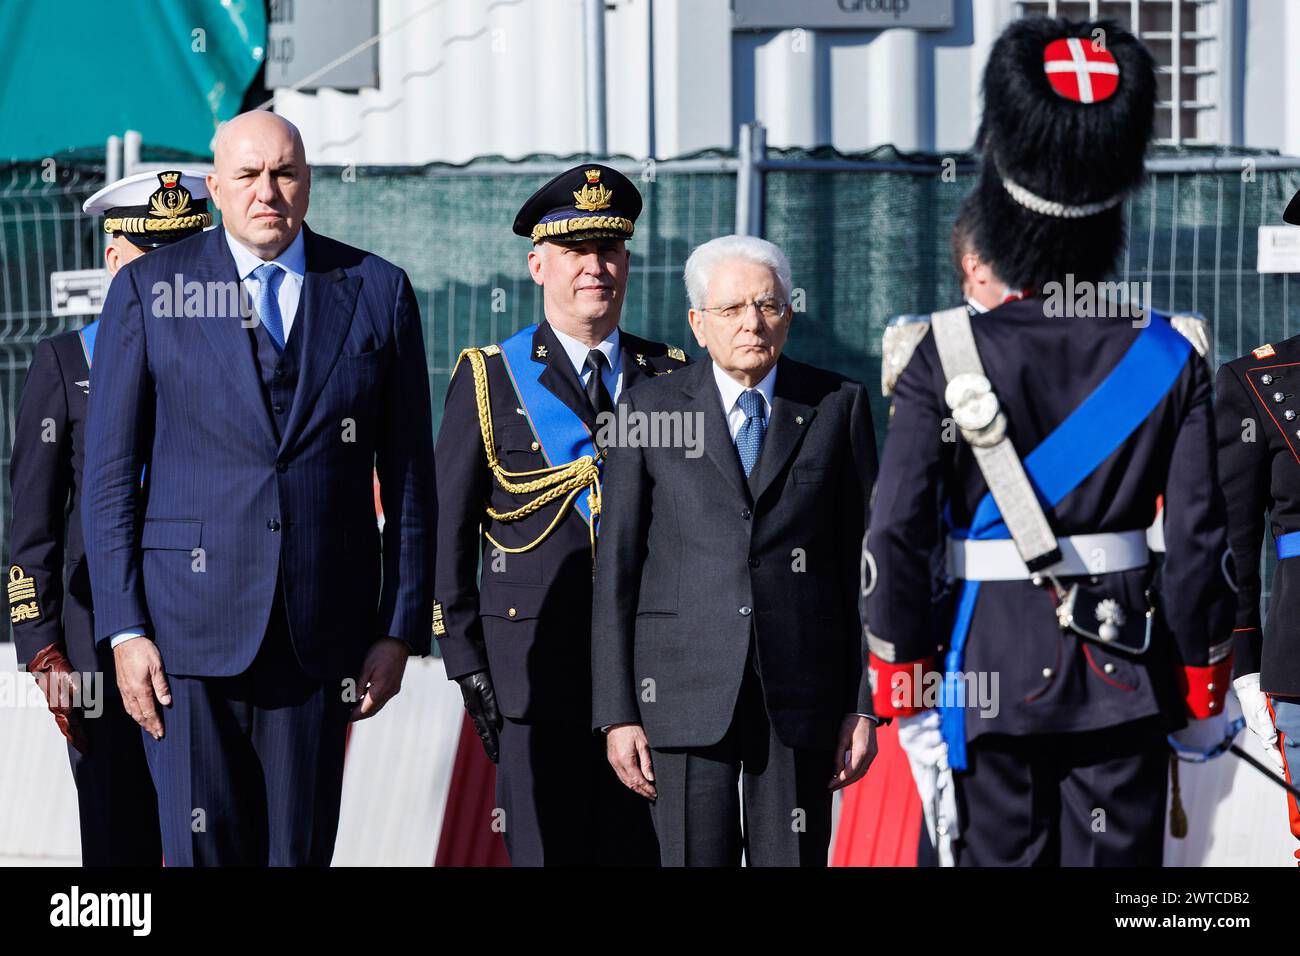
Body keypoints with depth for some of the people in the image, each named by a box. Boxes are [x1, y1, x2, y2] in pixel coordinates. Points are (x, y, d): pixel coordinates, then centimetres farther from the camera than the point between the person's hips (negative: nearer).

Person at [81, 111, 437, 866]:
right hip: (188, 631, -1)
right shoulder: (149, 289, 3)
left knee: (301, 850, 5)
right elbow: (109, 472, 2)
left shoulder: (378, 293, 7)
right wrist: (124, 629, -5)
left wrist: (402, 629, 3)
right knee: (204, 850, -5)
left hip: (321, 632, 2)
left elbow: (409, 477, 8)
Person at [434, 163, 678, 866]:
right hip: (535, 672, -2)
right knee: (544, 853, -2)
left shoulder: (671, 379, 11)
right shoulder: (489, 379, 5)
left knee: (639, 852, 2)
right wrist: (466, 663, -3)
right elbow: (449, 535, 4)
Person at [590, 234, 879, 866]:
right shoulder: (649, 410, 5)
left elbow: (863, 564, 7)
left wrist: (863, 705, 1)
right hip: (686, 691, 0)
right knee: (695, 859, -2)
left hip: (799, 694, 0)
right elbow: (616, 570, 4)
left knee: (795, 859, -1)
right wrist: (616, 713, -1)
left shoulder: (837, 406, 7)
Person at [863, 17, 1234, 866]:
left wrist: (905, 692, -2)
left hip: (991, 669, -1)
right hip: (1124, 671, 1)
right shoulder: (1170, 358, -2)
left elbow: (898, 534, -10)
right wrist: (1203, 691, 8)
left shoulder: (949, 355, -7)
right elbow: (1199, 539, -2)